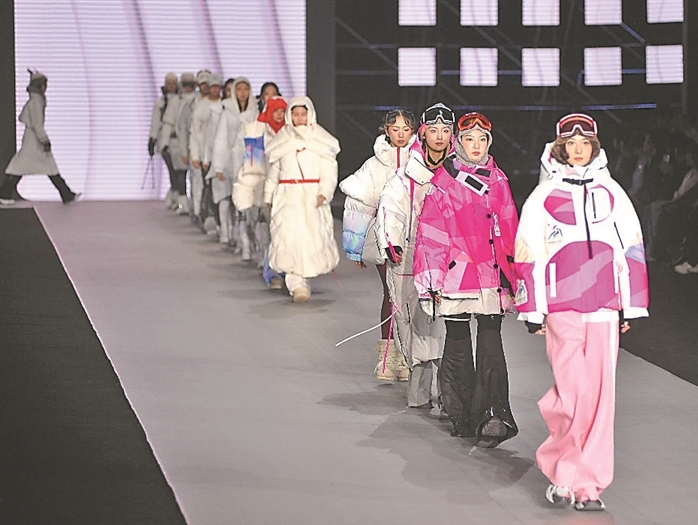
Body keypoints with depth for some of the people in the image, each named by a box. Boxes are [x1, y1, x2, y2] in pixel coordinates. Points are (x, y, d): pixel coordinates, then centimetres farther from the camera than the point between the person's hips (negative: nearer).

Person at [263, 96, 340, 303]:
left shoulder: (321, 140, 4)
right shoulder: (282, 140, 10)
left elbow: (329, 171, 1)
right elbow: (273, 171, 19)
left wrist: (324, 193, -13)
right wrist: (269, 197, 20)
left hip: (313, 196, 0)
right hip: (288, 196, 0)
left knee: (314, 236, -5)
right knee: (290, 235, -14)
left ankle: (304, 276, 18)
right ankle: (297, 285, -15)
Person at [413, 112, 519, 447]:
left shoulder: (497, 181, 10)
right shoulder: (443, 182, 1)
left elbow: (510, 231, 14)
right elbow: (430, 234, -1)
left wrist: (512, 278, 13)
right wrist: (433, 280, -4)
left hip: (491, 275, 1)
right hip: (455, 274, -1)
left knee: (490, 344, -6)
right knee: (458, 344, 6)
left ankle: (494, 418, -7)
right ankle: (463, 416, 15)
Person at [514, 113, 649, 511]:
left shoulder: (611, 193, 11)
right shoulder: (543, 197, 4)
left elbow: (631, 250, 14)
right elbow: (528, 256, 4)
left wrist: (632, 306, 10)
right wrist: (533, 311, 1)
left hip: (604, 309, 3)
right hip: (561, 309, -3)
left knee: (601, 395, -1)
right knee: (575, 395, -10)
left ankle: (586, 482, 8)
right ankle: (563, 472, 10)